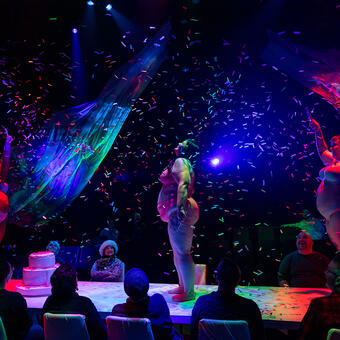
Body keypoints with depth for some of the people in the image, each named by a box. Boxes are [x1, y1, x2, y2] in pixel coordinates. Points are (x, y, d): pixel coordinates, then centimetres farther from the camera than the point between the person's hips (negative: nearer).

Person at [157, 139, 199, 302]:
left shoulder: (180, 162, -7)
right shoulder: (185, 164, 23)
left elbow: (183, 183, -23)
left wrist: (179, 207, -33)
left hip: (178, 211, -11)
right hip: (180, 213, 11)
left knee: (182, 253, -9)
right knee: (179, 252, 19)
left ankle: (189, 292, -4)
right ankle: (183, 286, 29)